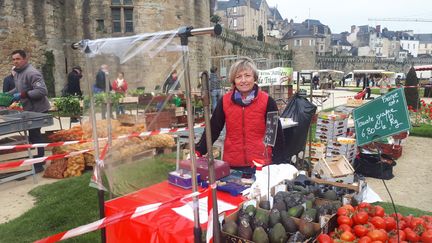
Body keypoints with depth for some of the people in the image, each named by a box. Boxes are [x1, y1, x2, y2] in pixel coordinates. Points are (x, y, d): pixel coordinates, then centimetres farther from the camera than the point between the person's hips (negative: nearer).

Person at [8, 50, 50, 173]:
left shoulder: (31, 73, -21)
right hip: (30, 109, 10)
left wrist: (22, 95, -28)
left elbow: (42, 91, -30)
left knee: (34, 136, -5)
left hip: (37, 109, -10)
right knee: (35, 135, 18)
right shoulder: (18, 73, 11)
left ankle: (38, 164, 4)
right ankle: (40, 159, 33)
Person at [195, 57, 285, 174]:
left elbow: (277, 134, -2)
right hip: (232, 164, 2)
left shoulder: (267, 101, -5)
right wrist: (198, 151, -9)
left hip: (260, 165, -2)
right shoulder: (224, 101, 0)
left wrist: (278, 164, -6)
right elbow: (213, 130, 3)